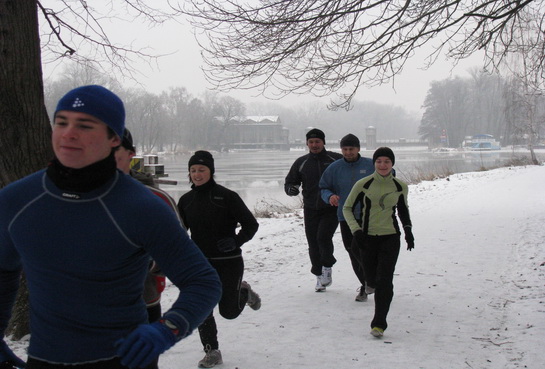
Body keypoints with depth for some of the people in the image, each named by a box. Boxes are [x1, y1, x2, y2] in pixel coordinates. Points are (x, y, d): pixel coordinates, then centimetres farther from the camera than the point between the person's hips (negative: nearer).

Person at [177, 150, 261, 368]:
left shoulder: (226, 196, -12)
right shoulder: (186, 200, 2)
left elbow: (251, 224, -7)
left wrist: (235, 241, -21)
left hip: (228, 262, -4)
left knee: (229, 311, 4)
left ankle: (244, 292, 37)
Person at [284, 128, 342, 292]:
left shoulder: (336, 159, 0)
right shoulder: (301, 163, 7)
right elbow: (289, 181, 13)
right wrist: (291, 188, -11)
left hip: (331, 209, -3)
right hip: (311, 209, 3)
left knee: (323, 237, -20)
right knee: (313, 244, 4)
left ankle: (327, 267, 5)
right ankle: (320, 277, 19)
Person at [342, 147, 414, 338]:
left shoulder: (400, 187, -1)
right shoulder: (363, 184, -9)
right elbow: (347, 208, 0)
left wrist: (408, 230, 5)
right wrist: (356, 230, -13)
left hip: (390, 238, 0)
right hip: (368, 237, 0)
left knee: (385, 280, -11)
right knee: (371, 275, 13)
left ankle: (379, 322, -4)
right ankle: (370, 284, 52)